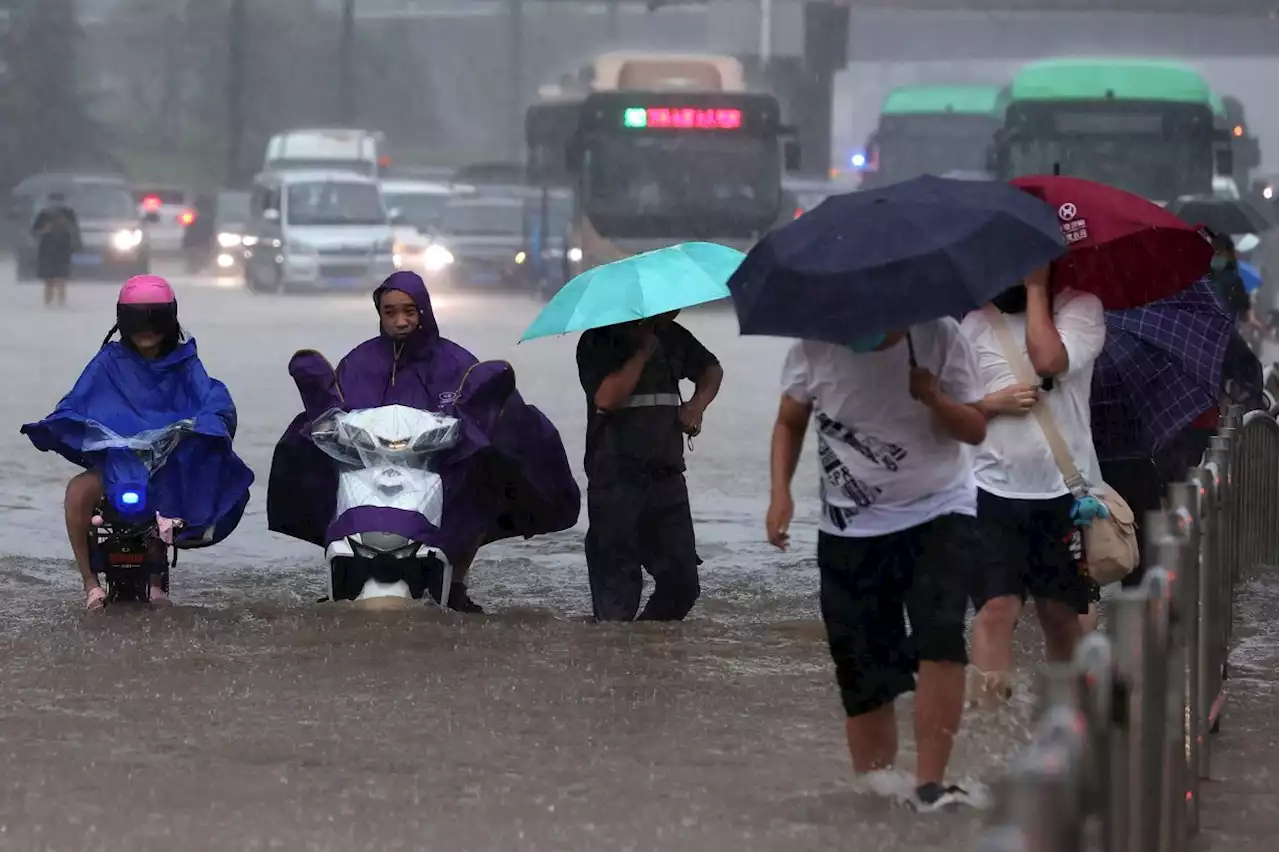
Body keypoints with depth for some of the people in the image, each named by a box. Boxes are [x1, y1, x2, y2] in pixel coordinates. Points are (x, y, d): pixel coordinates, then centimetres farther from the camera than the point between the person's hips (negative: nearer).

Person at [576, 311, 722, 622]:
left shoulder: (671, 336, 11)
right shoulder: (598, 342, -6)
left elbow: (711, 370, 28)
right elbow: (607, 397, -22)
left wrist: (698, 403, 7)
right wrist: (643, 351, -15)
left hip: (667, 475, 6)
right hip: (616, 478, -6)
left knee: (682, 584, 3)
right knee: (618, 586, -6)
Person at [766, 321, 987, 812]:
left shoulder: (937, 336, -11)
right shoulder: (814, 348, -8)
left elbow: (976, 429, -4)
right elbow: (789, 423, 9)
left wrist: (935, 399, -24)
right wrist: (780, 492, -6)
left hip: (938, 514, -2)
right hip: (851, 530, 2)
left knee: (940, 638, -24)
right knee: (863, 677, 2)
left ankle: (929, 784, -24)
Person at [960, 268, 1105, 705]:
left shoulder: (1080, 307, 2)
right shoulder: (976, 323, 8)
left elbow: (1047, 360, -17)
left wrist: (1036, 288, -9)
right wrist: (995, 402, -11)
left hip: (1063, 490, 0)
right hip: (995, 489, 0)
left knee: (1061, 612, 10)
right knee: (997, 607, -12)